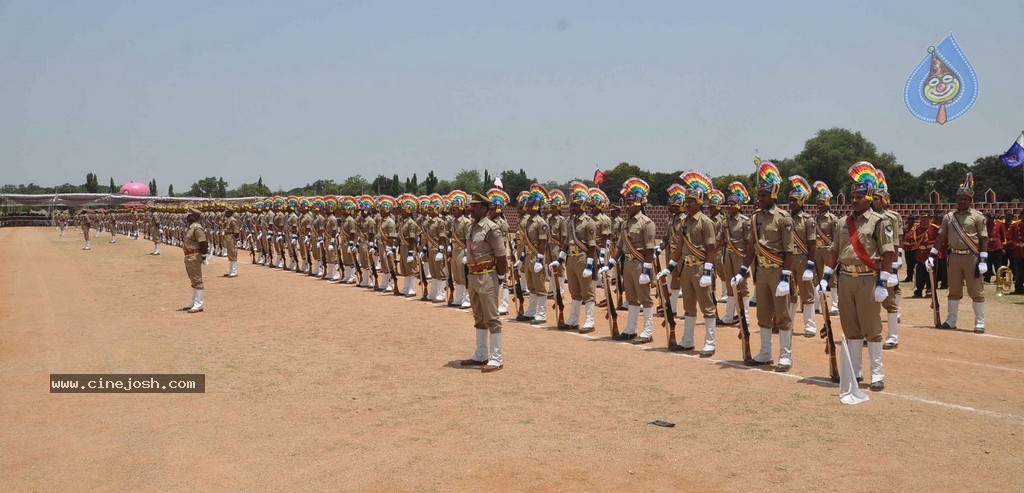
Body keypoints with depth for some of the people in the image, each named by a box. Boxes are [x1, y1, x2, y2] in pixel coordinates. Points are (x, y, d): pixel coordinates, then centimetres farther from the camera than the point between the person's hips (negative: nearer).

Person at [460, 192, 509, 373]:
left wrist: (500, 278, -10)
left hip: (487, 277, -9)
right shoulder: (472, 227, 12)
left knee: (491, 318, -5)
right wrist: (469, 276, 17)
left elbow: (501, 256, -14)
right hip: (473, 276, 9)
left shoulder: (491, 228, -14)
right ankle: (481, 355, 24)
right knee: (479, 318, 15)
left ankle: (496, 359, 0)